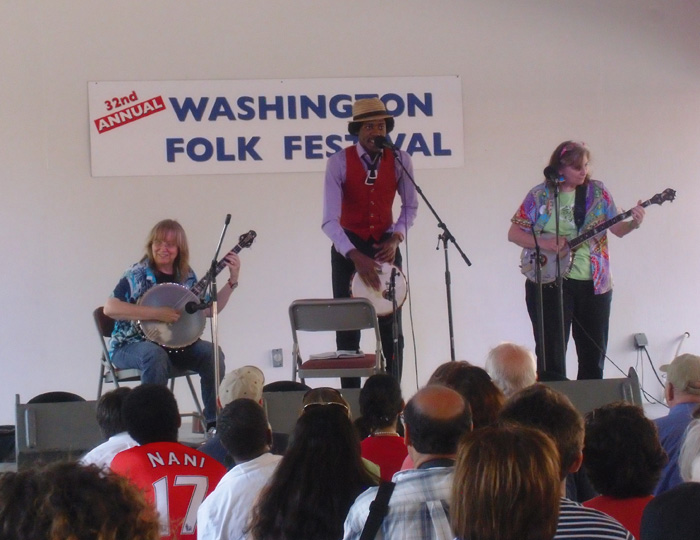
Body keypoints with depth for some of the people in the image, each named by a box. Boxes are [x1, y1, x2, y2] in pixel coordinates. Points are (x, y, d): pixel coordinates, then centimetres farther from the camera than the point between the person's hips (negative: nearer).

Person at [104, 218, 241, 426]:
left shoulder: (187, 276, 7)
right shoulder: (137, 275, -10)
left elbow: (209, 309, 13)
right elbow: (109, 308, -22)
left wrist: (232, 280, 2)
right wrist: (157, 313, -26)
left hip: (175, 342, 5)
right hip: (132, 344, -5)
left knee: (211, 353, -19)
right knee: (156, 355, -38)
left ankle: (215, 421, -10)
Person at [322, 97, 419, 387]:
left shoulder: (400, 160, -7)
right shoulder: (339, 163, -15)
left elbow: (410, 206, 7)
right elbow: (330, 220, -20)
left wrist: (397, 237, -10)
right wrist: (355, 256, -31)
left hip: (385, 245, 2)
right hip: (348, 246, -2)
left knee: (391, 327, 1)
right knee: (347, 328, 1)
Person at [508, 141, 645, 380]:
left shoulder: (597, 191, 4)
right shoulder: (540, 195, -2)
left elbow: (617, 229, 3)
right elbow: (514, 233, 0)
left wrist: (633, 224, -19)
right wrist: (544, 243, -15)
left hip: (593, 283, 3)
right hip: (549, 282, -3)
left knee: (594, 354, 8)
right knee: (551, 355, -3)